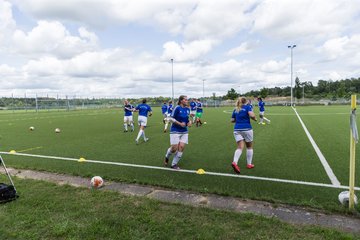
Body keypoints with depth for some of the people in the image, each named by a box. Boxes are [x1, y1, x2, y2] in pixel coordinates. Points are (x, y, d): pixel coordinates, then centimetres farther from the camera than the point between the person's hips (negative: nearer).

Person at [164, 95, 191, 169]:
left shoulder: (187, 109, 6)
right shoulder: (177, 108, -13)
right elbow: (171, 118, -13)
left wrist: (189, 122, -1)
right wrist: (180, 123, -19)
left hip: (184, 131, 6)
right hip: (175, 131, -6)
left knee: (181, 147, -3)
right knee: (174, 148, -5)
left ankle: (174, 164, 12)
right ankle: (167, 157, 29)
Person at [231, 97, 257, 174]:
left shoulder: (235, 110, 14)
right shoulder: (247, 107, 1)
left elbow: (232, 120, 16)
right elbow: (252, 115, -16)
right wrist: (255, 118, 4)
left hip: (237, 129, 4)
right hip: (246, 129, -3)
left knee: (240, 147, -2)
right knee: (249, 147, 15)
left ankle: (234, 162, -25)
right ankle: (249, 164, 22)